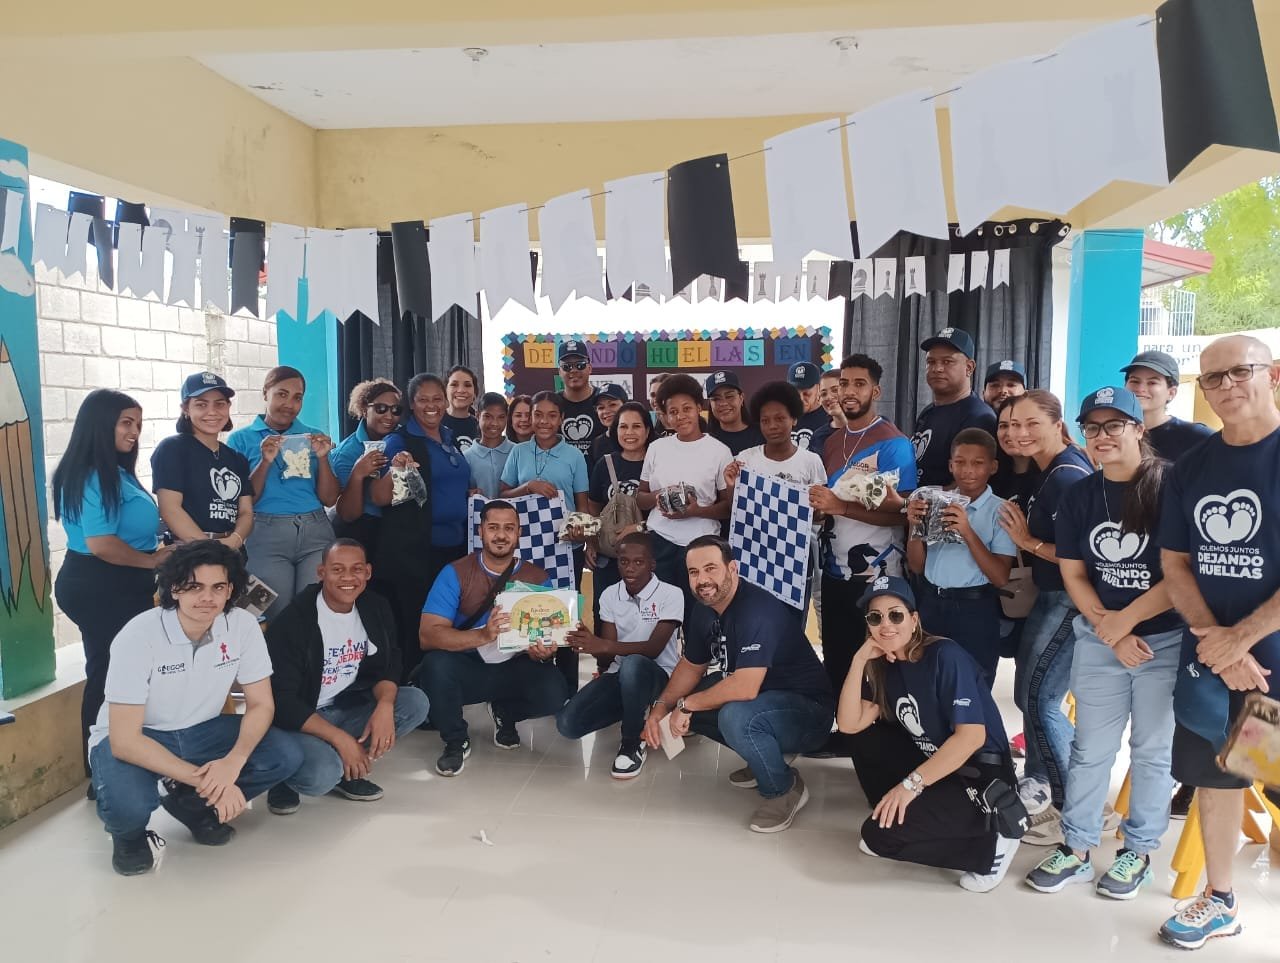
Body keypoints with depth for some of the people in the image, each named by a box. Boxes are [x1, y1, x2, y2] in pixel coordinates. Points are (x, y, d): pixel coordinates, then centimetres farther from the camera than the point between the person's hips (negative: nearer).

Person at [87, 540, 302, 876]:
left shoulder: (243, 625, -15)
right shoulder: (138, 636, -27)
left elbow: (260, 705, -8)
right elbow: (124, 739, -27)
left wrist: (232, 762, -29)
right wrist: (203, 779, -31)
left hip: (200, 732, 4)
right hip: (132, 738, -4)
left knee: (286, 757, -18)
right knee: (127, 806, -35)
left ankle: (190, 803, 7)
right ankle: (130, 832, 4)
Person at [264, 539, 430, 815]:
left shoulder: (376, 608, -3)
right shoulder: (294, 620, -20)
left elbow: (387, 666, 1)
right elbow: (281, 699, -21)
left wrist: (385, 705, -23)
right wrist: (340, 738, -26)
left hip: (346, 708, 6)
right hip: (298, 719, -6)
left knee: (416, 703, -15)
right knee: (321, 776, -34)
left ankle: (344, 770, -3)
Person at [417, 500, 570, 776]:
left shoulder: (537, 578, -1)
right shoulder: (455, 573, -8)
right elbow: (427, 634, -20)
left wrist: (544, 650, -29)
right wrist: (483, 635, -36)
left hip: (515, 670, 2)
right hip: (467, 668, -1)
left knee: (554, 693, -28)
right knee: (436, 664, -34)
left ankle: (505, 714, 11)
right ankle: (456, 741, -4)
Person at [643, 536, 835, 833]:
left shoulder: (757, 611, -29)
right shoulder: (703, 609, 0)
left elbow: (744, 688, -38)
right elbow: (691, 665, 12)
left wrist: (685, 705, -24)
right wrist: (661, 707, -4)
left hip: (807, 711, -9)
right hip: (763, 699, 9)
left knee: (736, 715, -36)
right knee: (677, 704, 4)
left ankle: (784, 789, -7)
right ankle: (765, 758, 15)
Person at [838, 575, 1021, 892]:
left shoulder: (945, 656, -19)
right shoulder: (886, 664, 4)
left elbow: (972, 736, -26)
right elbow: (849, 724, -4)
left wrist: (911, 783, -27)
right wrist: (860, 660, -13)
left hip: (982, 777, -8)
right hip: (935, 767, 8)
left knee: (879, 836, -19)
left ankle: (989, 844, -5)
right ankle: (893, 814, 5)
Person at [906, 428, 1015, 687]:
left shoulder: (1000, 511, -7)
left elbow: (1000, 578, -13)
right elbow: (917, 566, 8)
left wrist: (967, 532, -22)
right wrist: (915, 527, -9)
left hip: (975, 610, -4)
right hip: (930, 604, 4)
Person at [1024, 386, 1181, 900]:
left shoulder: (1169, 486, -11)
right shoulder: (1079, 495, 4)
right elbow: (1073, 574, 5)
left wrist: (1125, 619, -13)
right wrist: (1108, 630, -7)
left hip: (1166, 640, -3)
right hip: (1099, 640, 4)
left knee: (1152, 750, 8)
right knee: (1090, 748, 9)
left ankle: (1138, 852, 24)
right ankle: (1075, 850, 20)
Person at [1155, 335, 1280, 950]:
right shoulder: (1191, 468, 6)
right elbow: (1175, 562, 6)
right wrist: (1216, 641, -7)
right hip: (1209, 653, 5)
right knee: (1214, 775, 15)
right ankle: (1219, 902, 32)